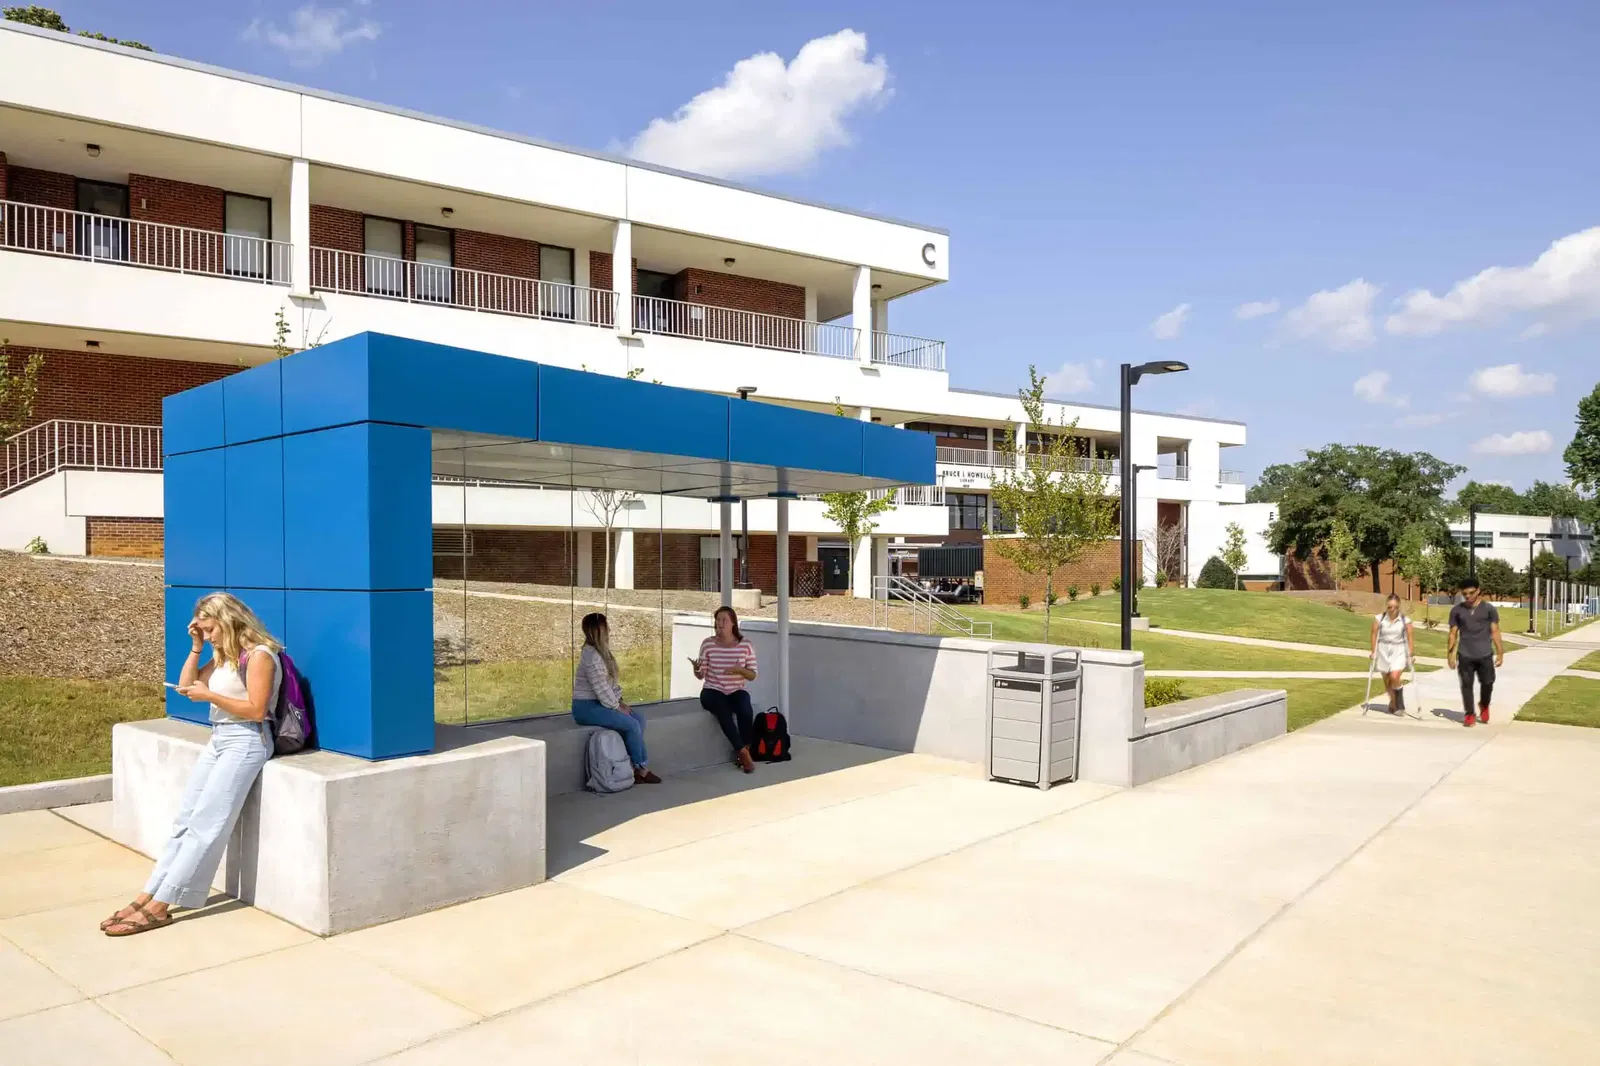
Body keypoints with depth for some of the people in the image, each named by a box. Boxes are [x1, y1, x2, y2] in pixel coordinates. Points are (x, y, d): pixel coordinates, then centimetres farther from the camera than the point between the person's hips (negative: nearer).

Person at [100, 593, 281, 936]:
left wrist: (209, 695, -16)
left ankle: (159, 907, -11)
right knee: (184, 819, 2)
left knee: (205, 825, -11)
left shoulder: (258, 655, -12)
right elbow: (185, 686, 19)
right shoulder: (223, 656, 16)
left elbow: (256, 710, -18)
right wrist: (196, 648, 9)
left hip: (246, 742, -9)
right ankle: (148, 895, 1)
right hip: (217, 739, 9)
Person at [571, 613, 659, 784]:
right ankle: (641, 769, -1)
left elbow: (610, 683, 14)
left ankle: (633, 764, -3)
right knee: (632, 724, -17)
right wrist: (617, 707, -14)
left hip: (599, 703, 10)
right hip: (587, 706, -10)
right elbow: (601, 688, -23)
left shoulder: (602, 651, 12)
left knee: (639, 718, -2)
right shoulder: (592, 655, -20)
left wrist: (620, 701, 3)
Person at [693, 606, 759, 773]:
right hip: (712, 691, -1)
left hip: (736, 691, 1)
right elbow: (701, 676, 0)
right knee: (724, 712, -34)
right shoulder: (707, 643, -3)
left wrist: (740, 670, -19)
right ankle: (743, 752, -21)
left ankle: (743, 750, -9)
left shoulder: (745, 645, -2)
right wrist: (696, 669, -24)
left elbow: (752, 676, 1)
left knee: (746, 710, -32)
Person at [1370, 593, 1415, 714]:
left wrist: (1411, 655, -3)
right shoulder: (1379, 619, -3)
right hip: (1383, 651, 2)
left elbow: (1410, 638, -2)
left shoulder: (1405, 620, -5)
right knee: (1387, 682, 7)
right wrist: (1373, 652, 1)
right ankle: (1394, 704, 28)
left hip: (1399, 651, -2)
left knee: (1394, 678, -20)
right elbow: (1374, 635, 2)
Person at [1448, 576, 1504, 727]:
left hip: (1485, 654, 0)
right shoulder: (1456, 610, 3)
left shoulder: (1489, 609, 2)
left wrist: (1500, 652, -2)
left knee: (1487, 683, 2)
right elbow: (1453, 633, 6)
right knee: (1467, 685, 1)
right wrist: (1450, 654, 2)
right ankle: (1469, 714, 10)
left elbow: (1495, 632, 3)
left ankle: (1484, 706, 30)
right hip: (1465, 655, 0)